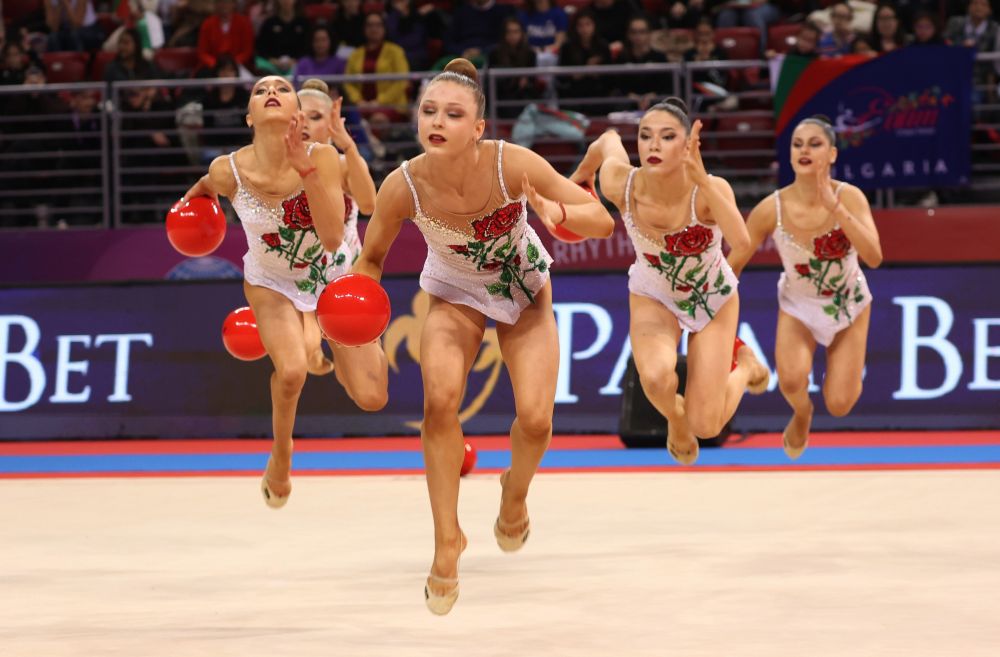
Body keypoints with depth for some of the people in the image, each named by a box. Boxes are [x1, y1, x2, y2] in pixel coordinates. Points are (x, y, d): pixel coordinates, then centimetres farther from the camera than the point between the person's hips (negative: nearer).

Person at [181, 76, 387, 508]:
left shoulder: (322, 158, -27)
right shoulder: (228, 172, -23)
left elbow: (332, 237, -38)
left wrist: (303, 165, -44)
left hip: (331, 276, 0)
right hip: (271, 283, 0)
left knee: (371, 398, -6)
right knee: (292, 371, -30)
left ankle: (326, 347, 28)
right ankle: (280, 456, 1)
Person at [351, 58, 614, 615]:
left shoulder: (512, 164, -33)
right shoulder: (403, 186, -29)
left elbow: (603, 221, -27)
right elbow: (371, 259, -9)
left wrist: (557, 213, -49)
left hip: (524, 287, 0)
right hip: (456, 292, 0)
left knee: (535, 420, -11)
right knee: (440, 399, -25)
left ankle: (515, 493, 26)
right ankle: (448, 539, -8)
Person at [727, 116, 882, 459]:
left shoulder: (850, 197, -25)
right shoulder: (771, 209, -24)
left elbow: (874, 258, -38)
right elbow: (732, 266, -11)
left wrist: (836, 209, -46)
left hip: (849, 305, 0)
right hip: (797, 306, 0)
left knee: (839, 406, -4)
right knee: (792, 381, -28)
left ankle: (851, 369, 36)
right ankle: (801, 414, 12)